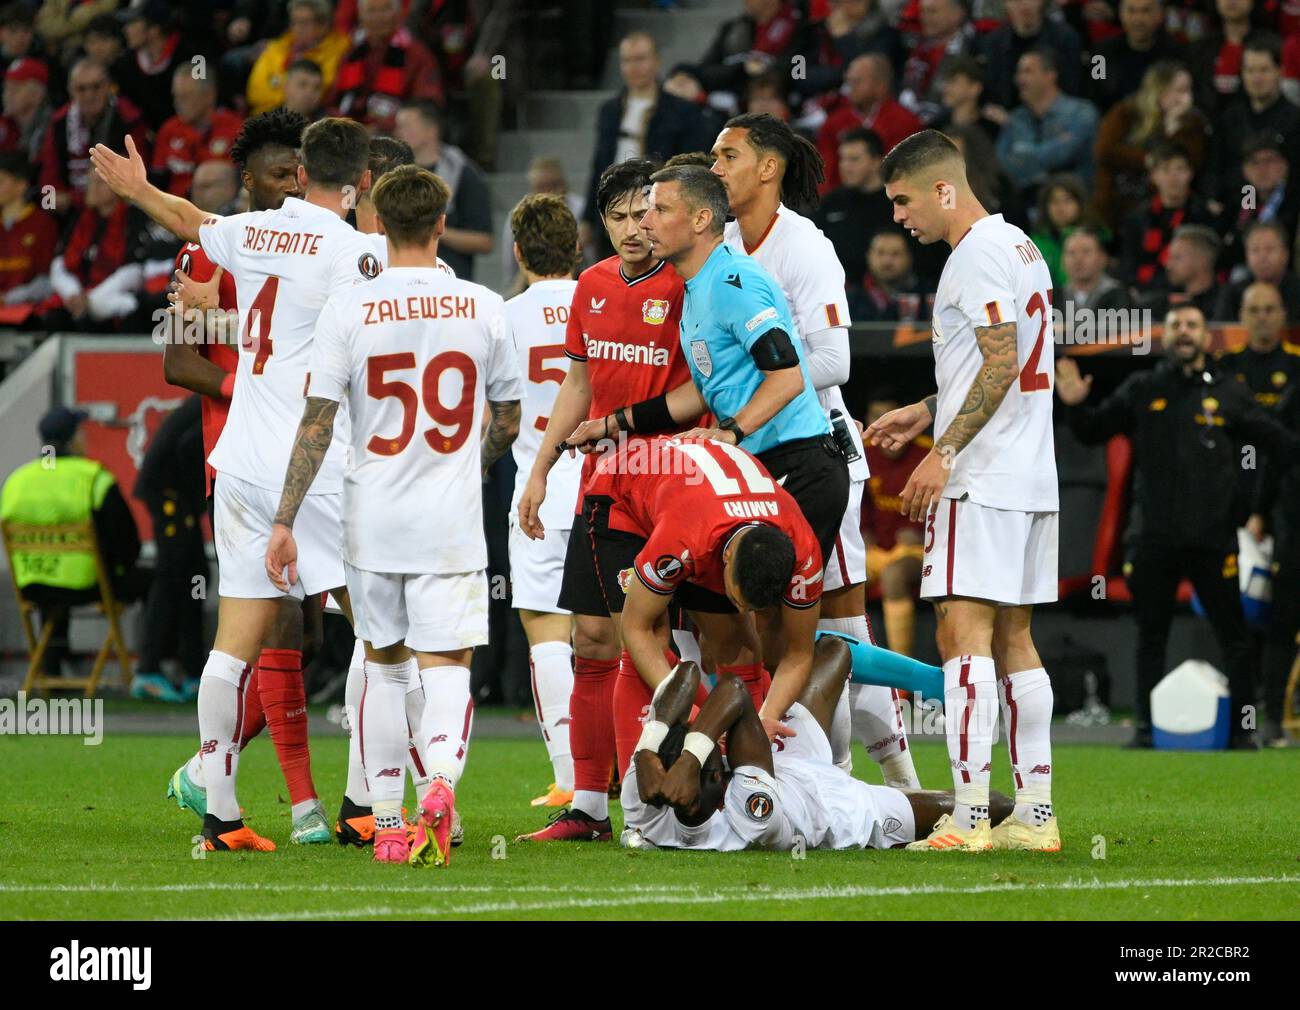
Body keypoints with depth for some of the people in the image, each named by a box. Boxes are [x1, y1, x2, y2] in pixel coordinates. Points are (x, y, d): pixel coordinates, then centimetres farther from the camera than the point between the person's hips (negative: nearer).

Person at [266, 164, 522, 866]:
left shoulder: (349, 309, -5)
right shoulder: (483, 308, 0)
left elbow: (316, 422, -6)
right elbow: (508, 420, 10)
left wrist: (284, 521, -1)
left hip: (373, 519, 0)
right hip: (453, 520, 0)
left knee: (383, 665, 14)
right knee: (447, 666, -1)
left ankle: (387, 825, 17)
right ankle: (442, 780, -30)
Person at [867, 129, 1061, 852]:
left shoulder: (977, 255, -12)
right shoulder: (1020, 246, 18)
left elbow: (1001, 365, -19)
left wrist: (945, 451, -18)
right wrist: (927, 412, 25)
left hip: (981, 478, -10)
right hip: (1032, 477, 10)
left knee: (963, 629, -11)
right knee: (1013, 638, 10)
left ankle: (969, 815, -16)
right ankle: (1035, 814, 9)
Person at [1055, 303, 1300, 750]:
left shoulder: (1228, 393, 6)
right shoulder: (1141, 390, 8)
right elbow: (1093, 432, 13)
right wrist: (1076, 406, -6)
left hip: (1212, 537, -1)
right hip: (1153, 537, 1)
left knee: (1232, 636, -1)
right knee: (1150, 637, 8)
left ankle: (1243, 728, 5)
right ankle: (1147, 727, 15)